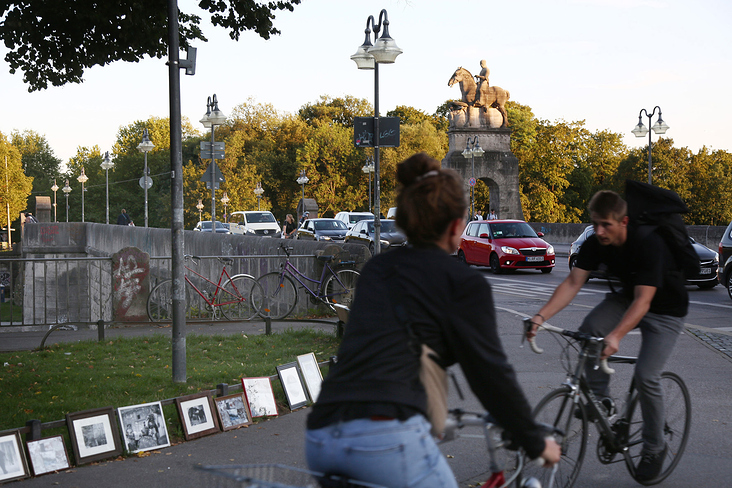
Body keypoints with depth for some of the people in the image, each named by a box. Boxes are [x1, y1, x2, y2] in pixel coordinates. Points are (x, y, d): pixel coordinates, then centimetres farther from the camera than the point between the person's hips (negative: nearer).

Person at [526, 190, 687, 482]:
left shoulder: (649, 244, -33)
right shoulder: (595, 244, -16)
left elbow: (643, 300, -39)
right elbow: (573, 283, -19)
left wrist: (616, 336, -53)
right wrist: (541, 316, -34)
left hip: (665, 310, -5)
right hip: (628, 297, 5)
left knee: (646, 376, -17)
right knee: (589, 330, -25)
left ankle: (654, 448, 4)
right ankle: (600, 398, -4)